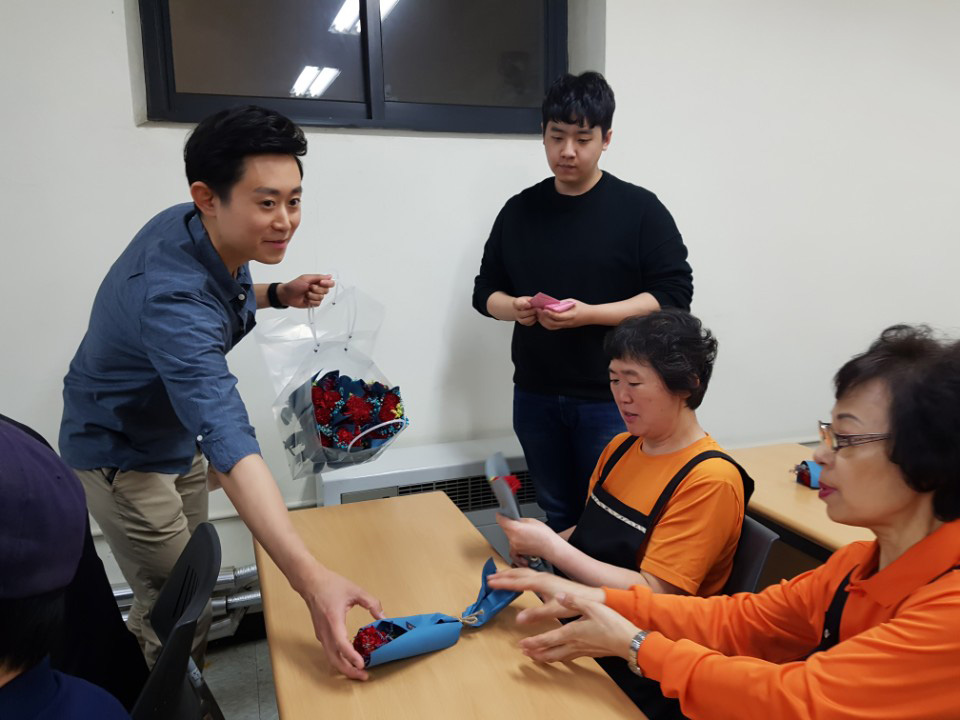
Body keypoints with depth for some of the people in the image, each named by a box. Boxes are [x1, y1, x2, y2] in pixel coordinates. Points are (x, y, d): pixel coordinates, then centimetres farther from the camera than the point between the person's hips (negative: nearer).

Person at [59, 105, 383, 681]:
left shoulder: (193, 227, -13)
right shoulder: (174, 298, -40)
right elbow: (229, 444, -51)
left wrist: (277, 295, -11)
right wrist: (311, 579, -60)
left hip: (176, 434, 8)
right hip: (122, 454, -8)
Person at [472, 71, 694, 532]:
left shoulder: (640, 209, -4)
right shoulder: (520, 210, 7)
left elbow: (673, 296, -9)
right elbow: (486, 290, 13)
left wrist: (589, 314, -21)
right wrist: (513, 308, -11)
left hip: (610, 399, -4)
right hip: (535, 396, 4)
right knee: (557, 518, 17)